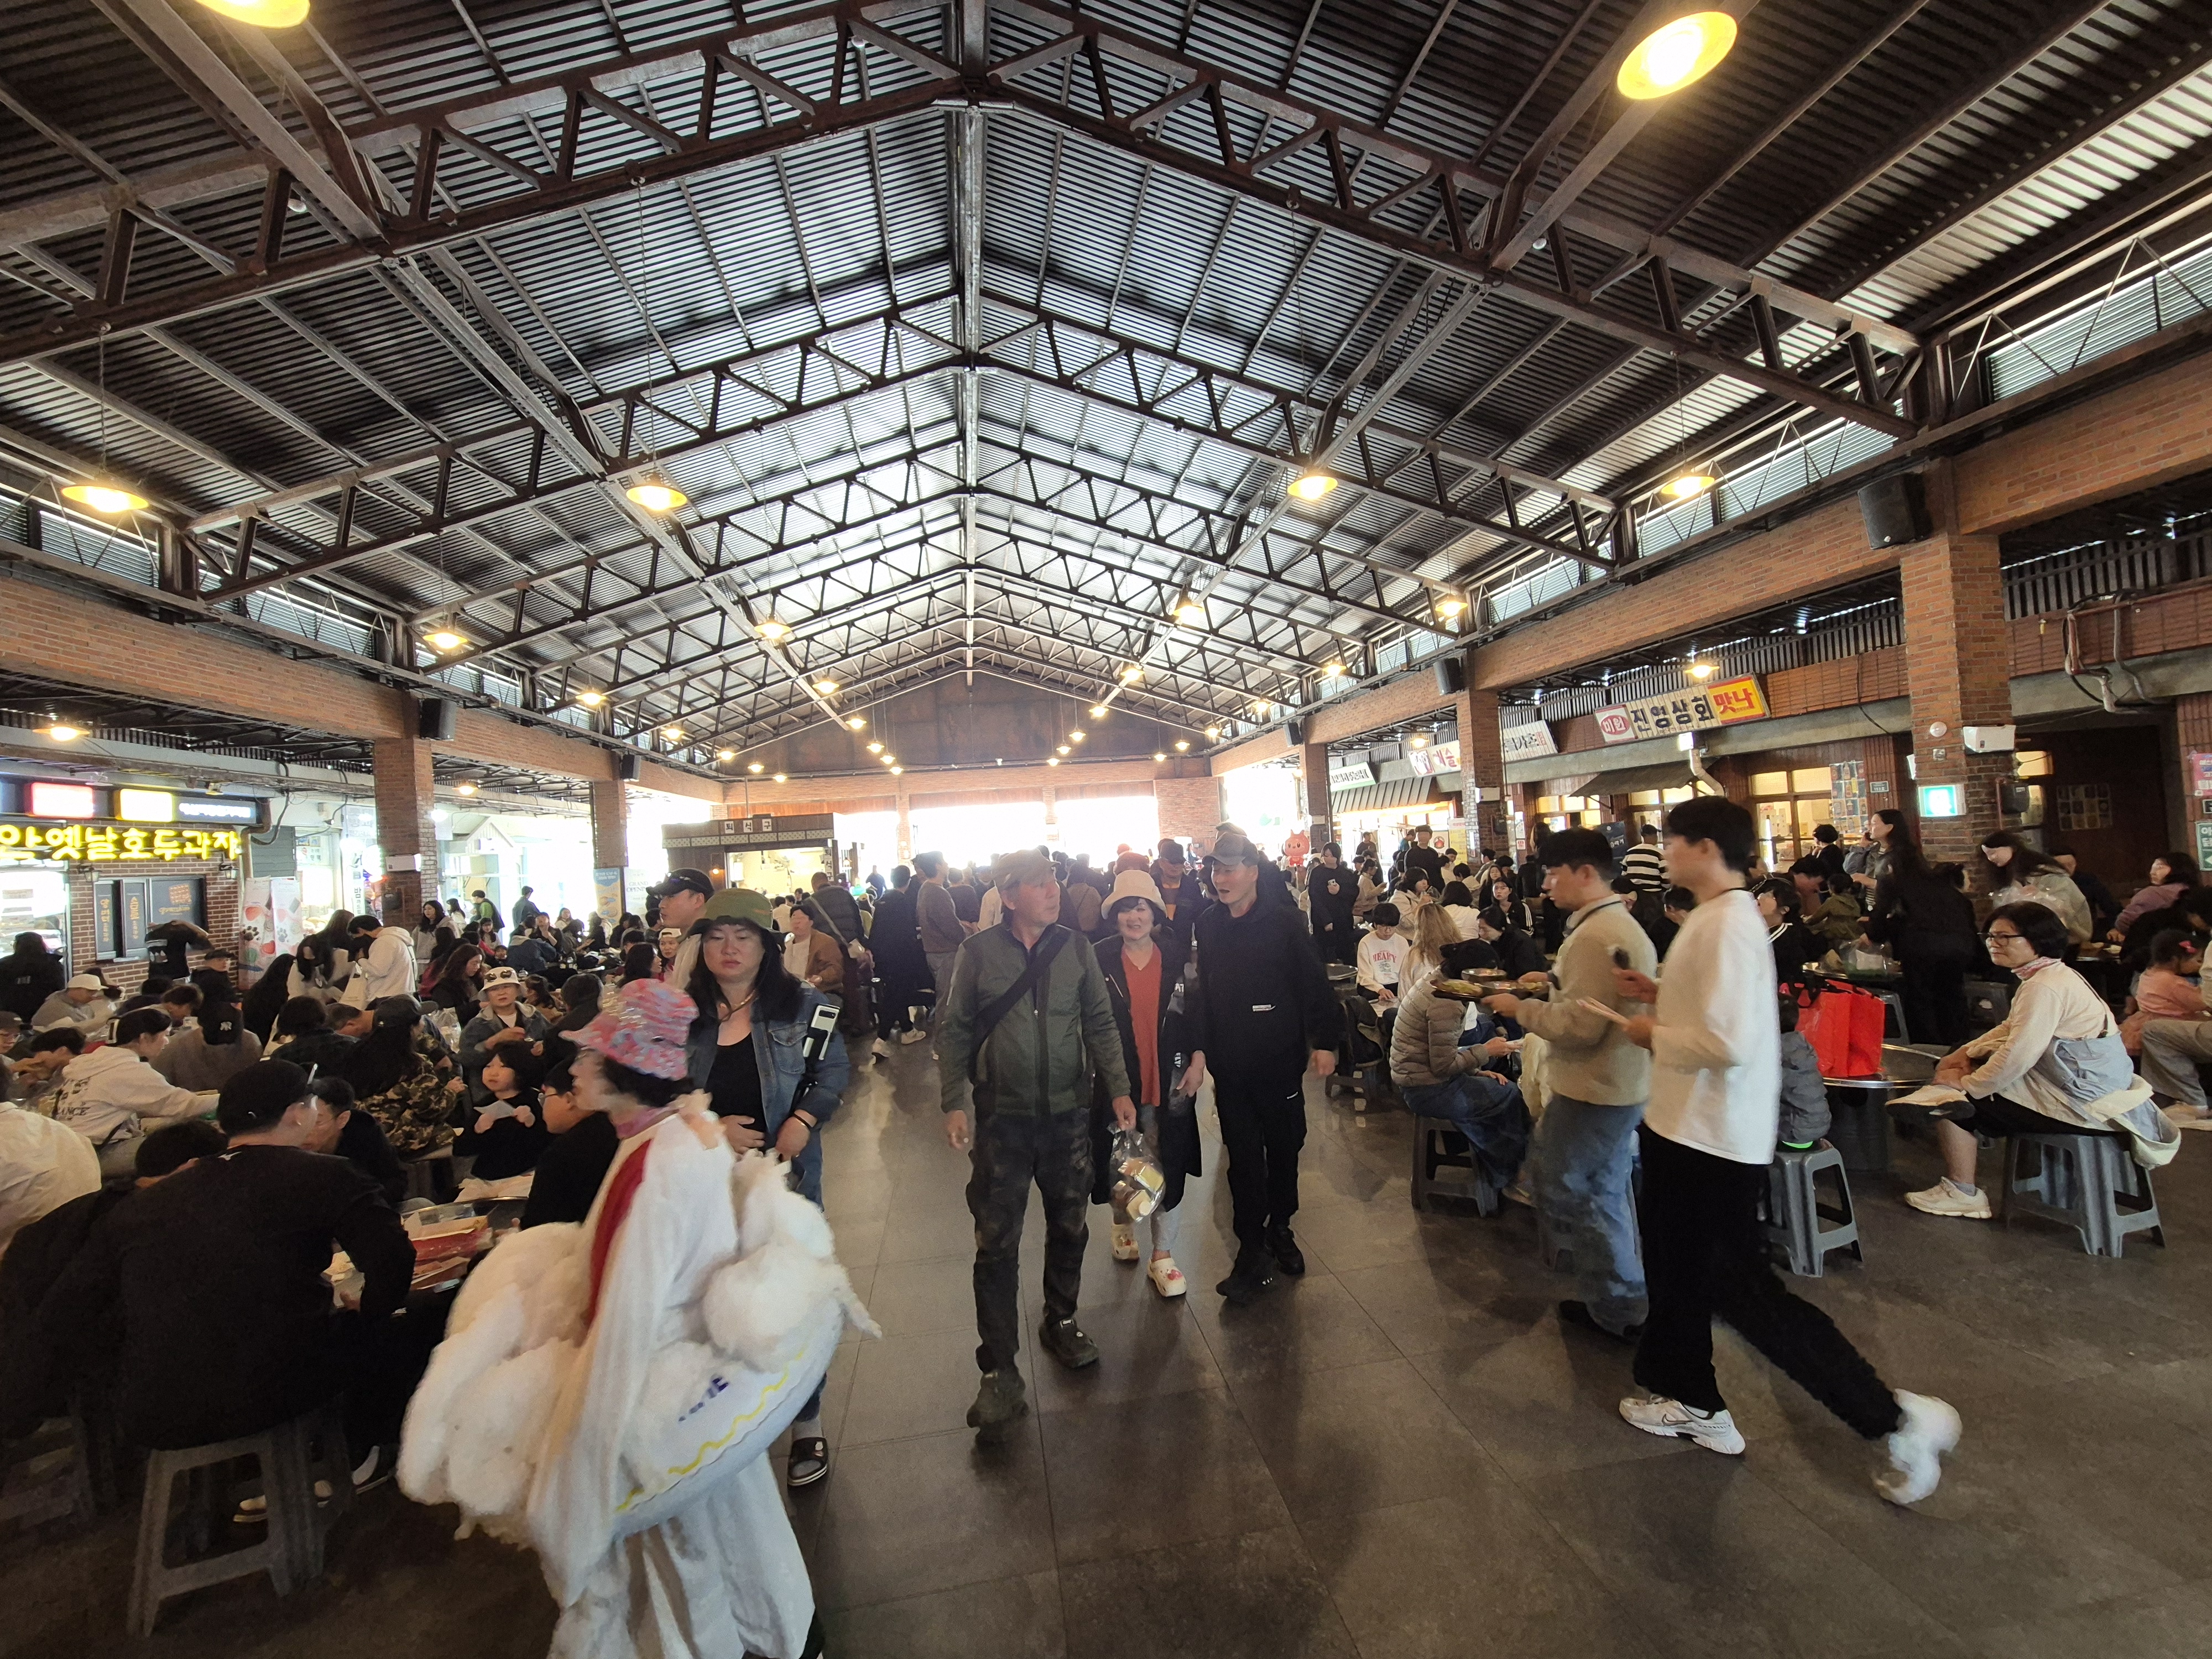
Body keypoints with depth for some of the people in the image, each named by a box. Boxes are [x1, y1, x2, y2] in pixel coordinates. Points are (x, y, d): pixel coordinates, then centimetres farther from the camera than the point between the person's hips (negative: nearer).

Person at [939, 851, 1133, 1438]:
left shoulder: (1077, 949, -1)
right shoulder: (978, 953, -6)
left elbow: (1101, 1024, 5)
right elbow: (953, 1031, -1)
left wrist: (1118, 1088, -2)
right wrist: (954, 1103, -7)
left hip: (1069, 1113, 3)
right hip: (1001, 1119, -2)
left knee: (1069, 1227, 17)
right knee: (997, 1244, 2)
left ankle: (1060, 1323, 41)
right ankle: (1000, 1371, 16)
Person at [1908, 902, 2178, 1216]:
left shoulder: (2045, 987, -24)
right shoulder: (2052, 975, 9)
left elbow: (2017, 1057, -29)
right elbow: (2012, 1029, 17)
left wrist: (1967, 1083, -16)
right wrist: (1966, 1052, 3)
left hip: (2081, 1104, -10)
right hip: (2088, 1088, 10)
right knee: (1951, 1070, 15)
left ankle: (1961, 1193, 1)